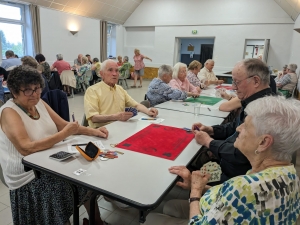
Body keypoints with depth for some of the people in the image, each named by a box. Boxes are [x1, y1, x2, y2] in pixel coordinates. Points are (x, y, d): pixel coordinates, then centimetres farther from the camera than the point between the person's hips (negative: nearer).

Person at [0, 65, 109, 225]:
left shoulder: (39, 103, 5)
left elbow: (63, 124, 7)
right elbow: (26, 148, -27)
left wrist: (92, 131, -6)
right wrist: (64, 134, -31)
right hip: (29, 177, -6)